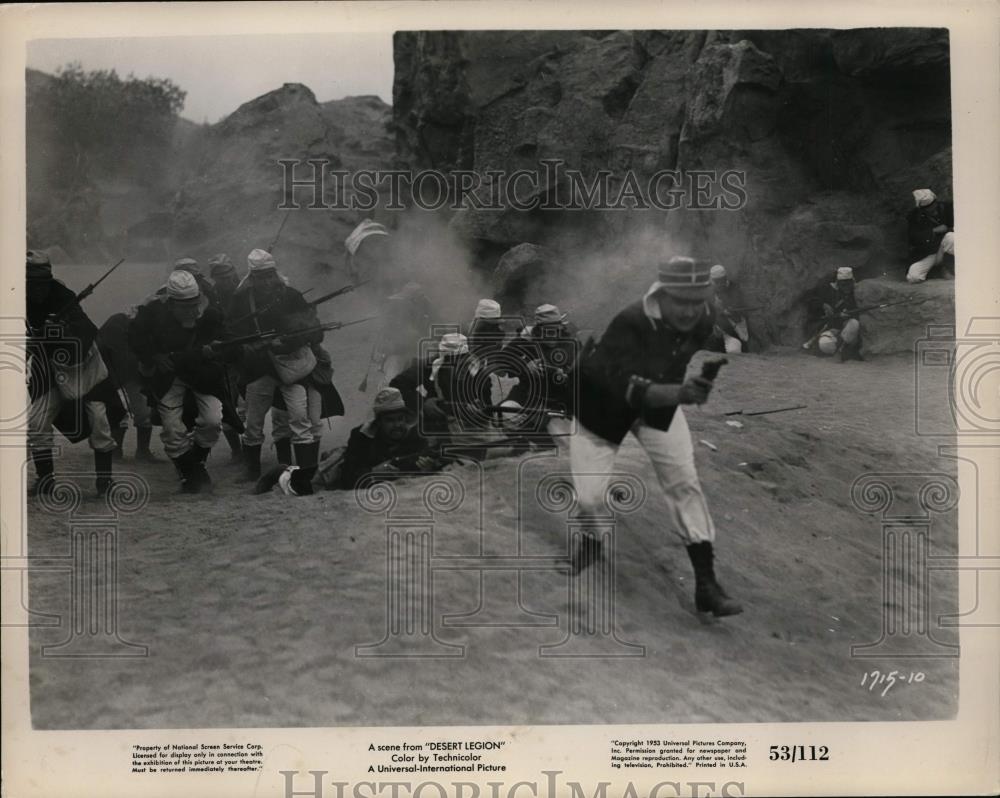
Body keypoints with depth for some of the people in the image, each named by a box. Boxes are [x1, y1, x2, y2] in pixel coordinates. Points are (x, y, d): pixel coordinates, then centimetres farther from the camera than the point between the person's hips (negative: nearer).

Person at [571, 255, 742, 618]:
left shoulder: (704, 320, -20)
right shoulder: (630, 323, -37)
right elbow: (632, 391, -45)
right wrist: (680, 392, -60)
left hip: (660, 399, 4)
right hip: (603, 402, -3)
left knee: (685, 483, -7)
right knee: (588, 496, -2)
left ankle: (706, 583, -1)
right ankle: (591, 541, 34)